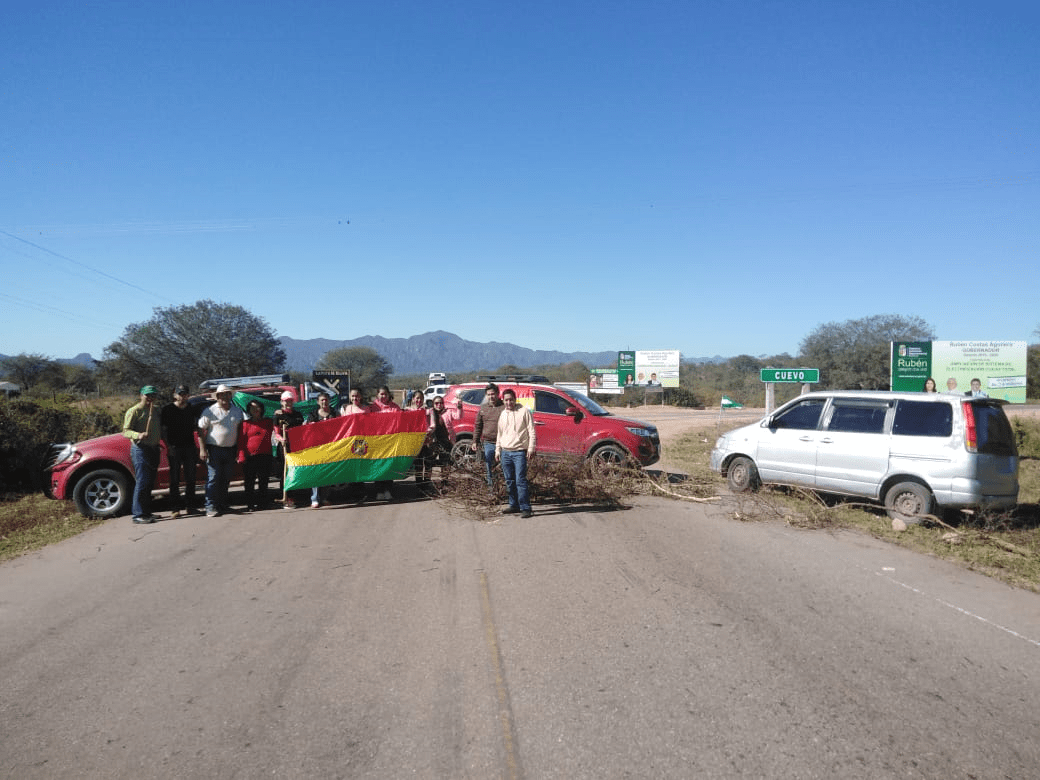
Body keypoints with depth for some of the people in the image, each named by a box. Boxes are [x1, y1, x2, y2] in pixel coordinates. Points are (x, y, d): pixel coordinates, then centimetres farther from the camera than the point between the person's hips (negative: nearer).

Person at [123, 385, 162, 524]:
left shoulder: (156, 411, 17)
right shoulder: (134, 411, -6)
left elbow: (161, 429, 25)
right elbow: (125, 431, -11)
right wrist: (138, 435, -29)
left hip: (154, 449, 8)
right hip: (140, 449, -7)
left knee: (149, 482, 11)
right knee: (142, 482, -10)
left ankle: (147, 512, 18)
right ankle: (139, 515, -7)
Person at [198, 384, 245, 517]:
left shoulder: (237, 411, 12)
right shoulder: (209, 411, -2)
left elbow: (241, 429, 18)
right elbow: (201, 431, -4)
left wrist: (239, 449, 11)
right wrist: (202, 449, -12)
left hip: (231, 450, 5)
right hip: (214, 449, -4)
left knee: (226, 479, 10)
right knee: (213, 478, -8)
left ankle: (222, 504, 20)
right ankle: (211, 507, -6)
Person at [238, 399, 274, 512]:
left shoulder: (268, 422, 13)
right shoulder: (246, 423, 5)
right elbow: (241, 441, 1)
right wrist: (242, 456, -9)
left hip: (265, 456, 2)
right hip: (250, 457, -2)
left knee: (263, 481, 7)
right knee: (249, 482, 1)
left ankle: (262, 503, 16)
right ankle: (250, 505, 8)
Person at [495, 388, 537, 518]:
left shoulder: (524, 411, -1)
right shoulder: (502, 414, 15)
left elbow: (531, 431, -3)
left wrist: (531, 448, -10)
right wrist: (497, 450, 20)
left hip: (519, 452, -6)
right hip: (505, 452, 6)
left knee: (520, 480, -11)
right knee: (509, 481, 10)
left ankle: (525, 508, -8)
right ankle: (514, 505, 21)